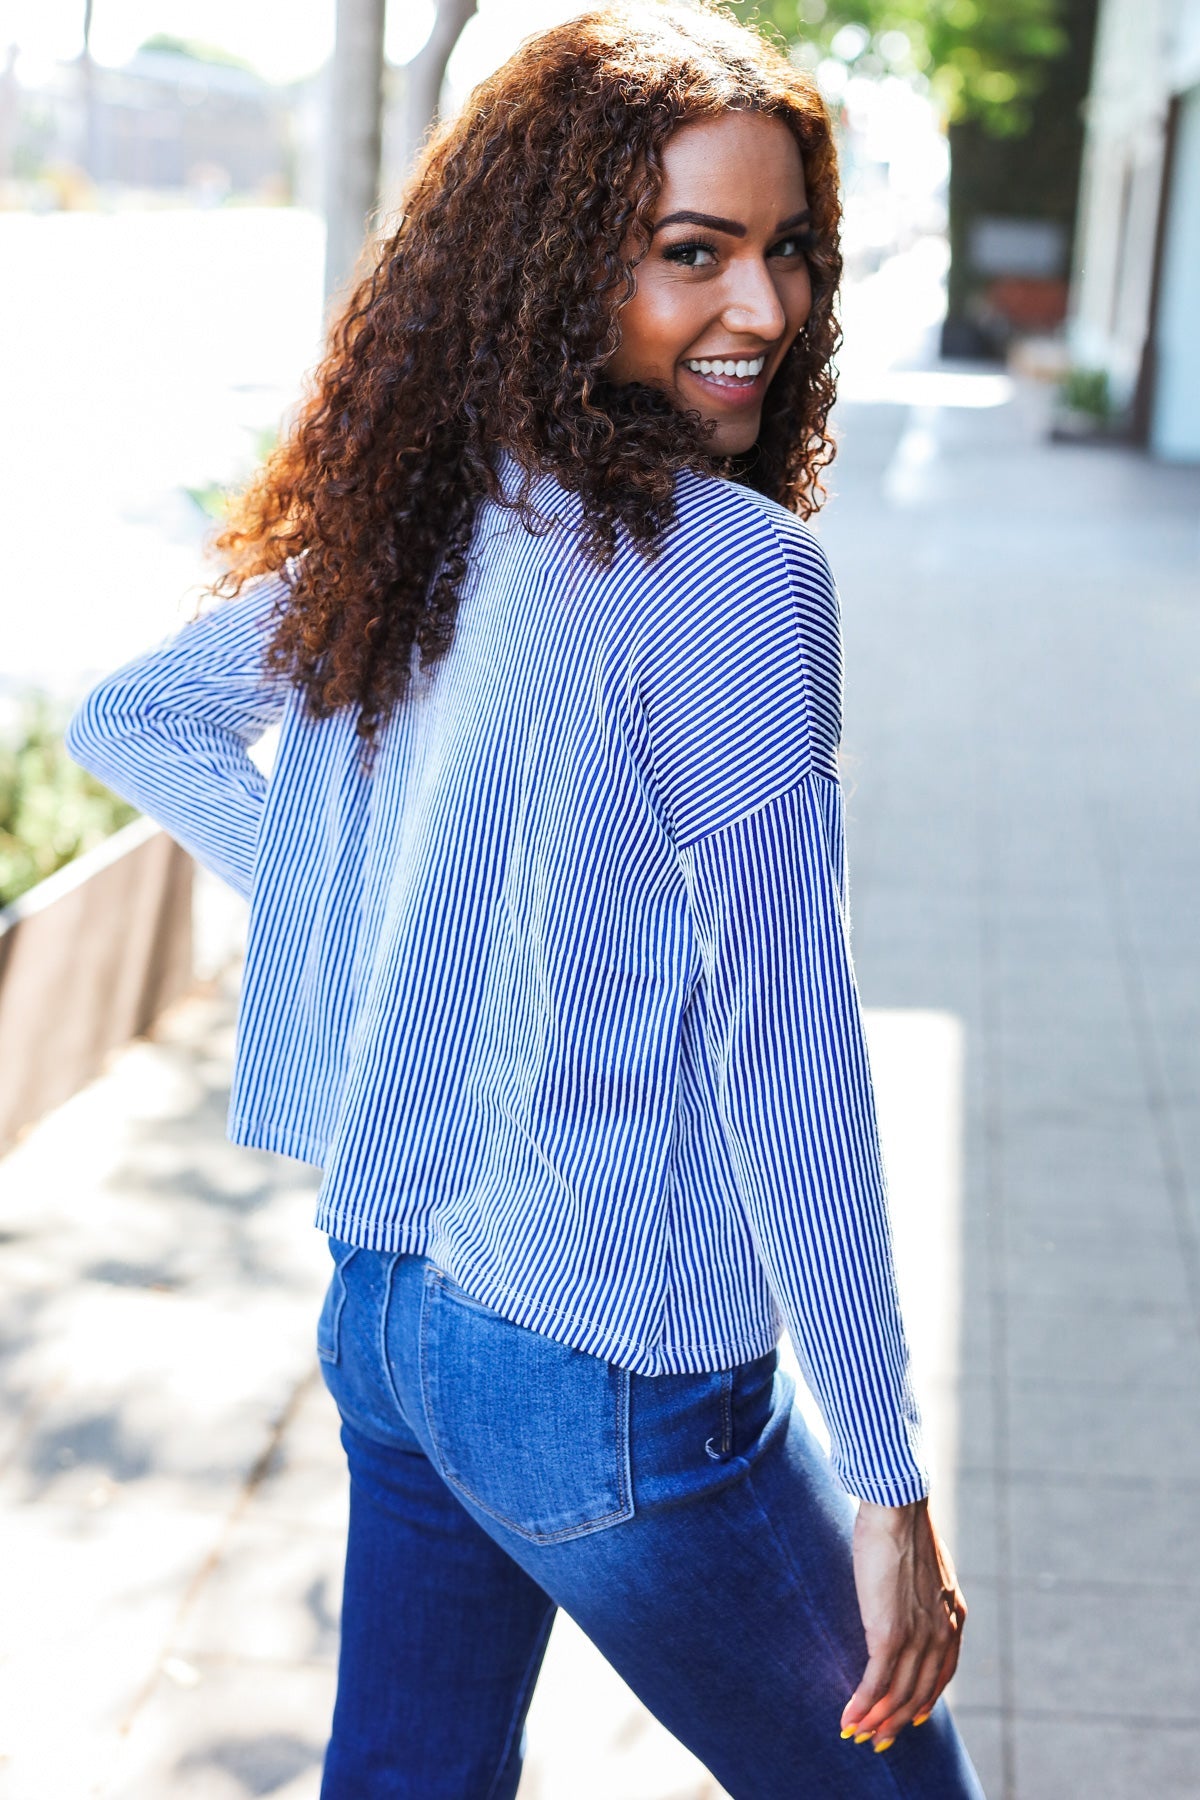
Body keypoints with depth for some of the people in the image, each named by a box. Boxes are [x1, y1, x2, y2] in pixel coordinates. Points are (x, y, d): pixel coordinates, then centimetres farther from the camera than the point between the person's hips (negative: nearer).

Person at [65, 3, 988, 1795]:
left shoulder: (416, 515, 1)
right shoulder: (730, 574, -21)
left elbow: (129, 719, 15)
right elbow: (784, 1049, -20)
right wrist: (890, 1480, -13)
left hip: (385, 1296, 8)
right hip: (618, 1381, -7)